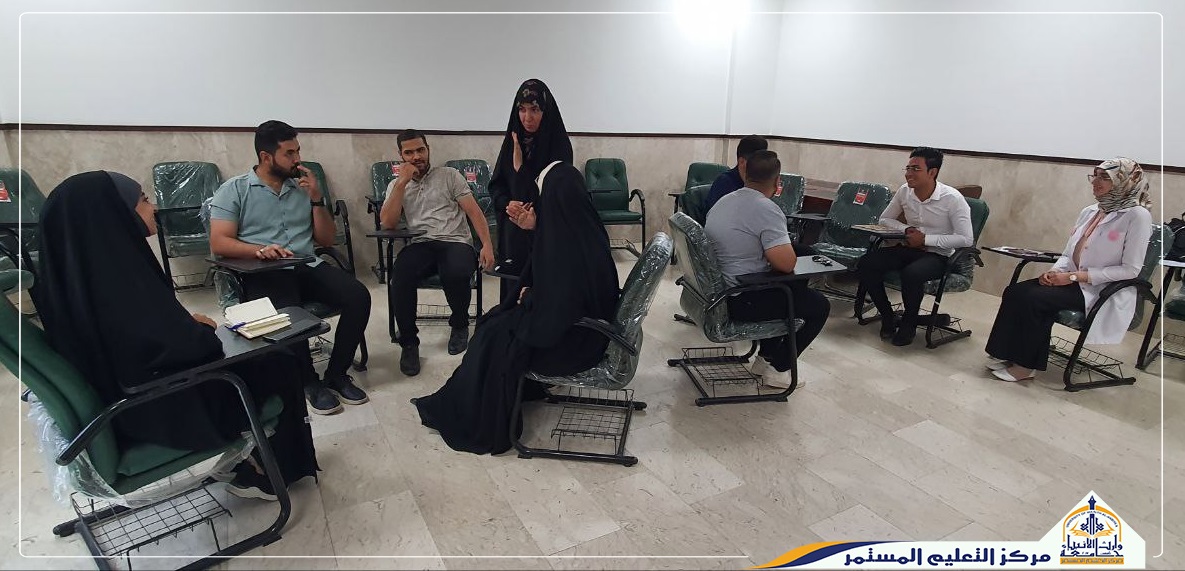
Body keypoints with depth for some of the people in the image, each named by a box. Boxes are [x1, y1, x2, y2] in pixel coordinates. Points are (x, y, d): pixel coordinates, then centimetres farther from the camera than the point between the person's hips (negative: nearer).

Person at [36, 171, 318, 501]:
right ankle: (261, 472, 18)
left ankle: (244, 460, 26)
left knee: (253, 360, 20)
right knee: (278, 367, 3)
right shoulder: (118, 271, -28)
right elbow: (186, 345, -26)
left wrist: (186, 322, 4)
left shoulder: (75, 266, -1)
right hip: (161, 408, -9)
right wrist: (204, 330, -6)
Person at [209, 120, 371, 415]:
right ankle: (308, 380, -9)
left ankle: (336, 374, -7)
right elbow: (219, 243, -4)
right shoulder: (234, 190, 5)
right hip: (263, 273, -4)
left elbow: (326, 240, 14)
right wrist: (260, 250, -22)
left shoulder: (304, 187, 17)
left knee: (358, 296, -23)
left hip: (309, 266, 4)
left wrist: (317, 199, 1)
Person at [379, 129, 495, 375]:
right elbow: (387, 223, 2)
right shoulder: (396, 185, 18)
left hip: (456, 242, -1)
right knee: (400, 278, -32)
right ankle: (409, 343, -13)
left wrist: (487, 244, -11)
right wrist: (402, 182, -2)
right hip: (420, 245, 2)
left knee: (456, 274, -36)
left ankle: (459, 325, -4)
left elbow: (474, 211, 4)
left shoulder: (449, 175, 12)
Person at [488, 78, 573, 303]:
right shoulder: (513, 140, 7)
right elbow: (496, 184, 9)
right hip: (513, 232, 5)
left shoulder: (559, 144, -9)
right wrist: (507, 204, -12)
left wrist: (520, 166, -18)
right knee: (513, 291, 10)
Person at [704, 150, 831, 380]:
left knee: (797, 286, 28)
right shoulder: (767, 210, -21)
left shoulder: (724, 201, 7)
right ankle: (778, 367, 16)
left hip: (717, 292, 9)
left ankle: (767, 355, 30)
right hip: (741, 303, -9)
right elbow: (787, 263, -27)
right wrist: (784, 251, -4)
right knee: (819, 305, 7)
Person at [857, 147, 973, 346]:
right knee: (865, 265, -20)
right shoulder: (904, 191, -1)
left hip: (937, 255, -5)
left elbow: (966, 239, -18)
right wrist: (906, 229, -7)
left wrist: (925, 239, -21)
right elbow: (885, 219, 13)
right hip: (908, 248, 5)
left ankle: (908, 324, -9)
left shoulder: (953, 199, -15)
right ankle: (888, 317, -2)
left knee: (912, 274, -38)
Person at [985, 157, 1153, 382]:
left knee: (1032, 298, -28)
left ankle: (1025, 365, -17)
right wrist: (1054, 271, -7)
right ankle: (1007, 354, -15)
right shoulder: (1089, 212, 13)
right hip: (1072, 281, 7)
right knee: (1014, 291, -18)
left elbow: (1130, 269, -13)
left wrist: (1075, 276, -17)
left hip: (1100, 291, -7)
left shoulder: (1137, 215, -8)